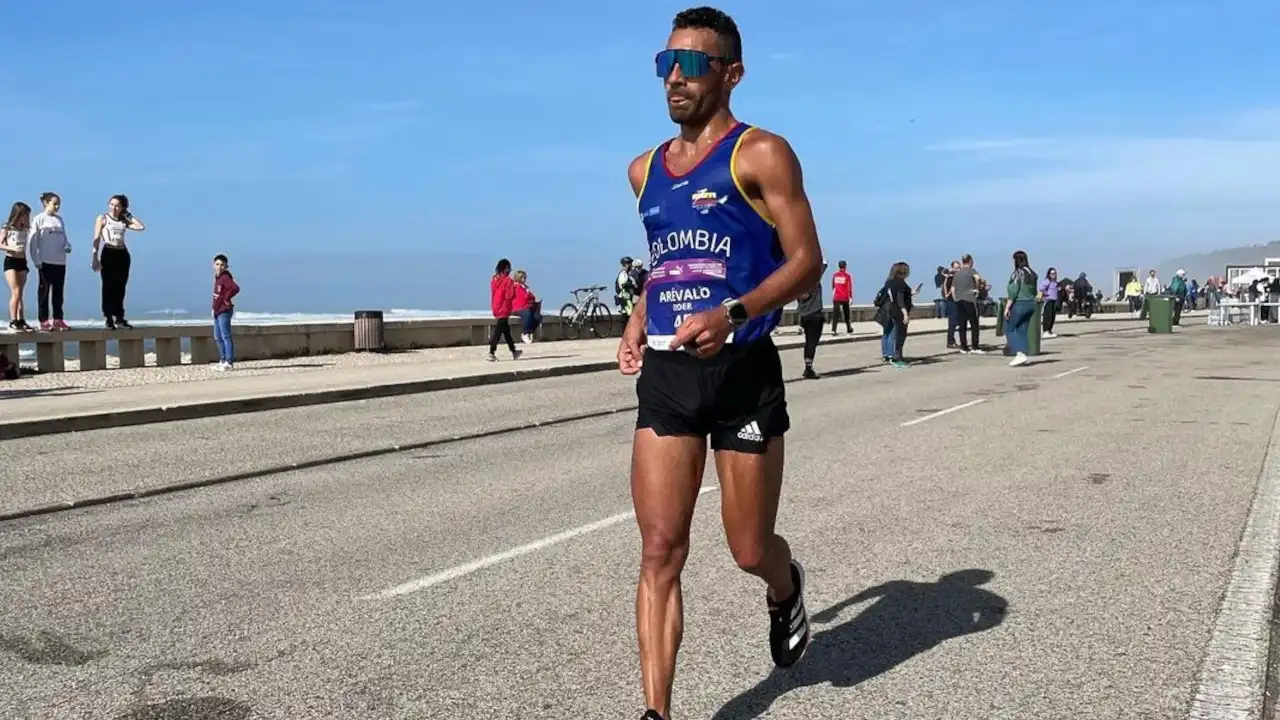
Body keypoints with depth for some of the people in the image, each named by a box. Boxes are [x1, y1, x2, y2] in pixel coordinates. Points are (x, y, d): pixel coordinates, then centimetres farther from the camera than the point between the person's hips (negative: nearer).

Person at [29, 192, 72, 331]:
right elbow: (33, 242, -6)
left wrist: (67, 246, -6)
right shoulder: (39, 219, -2)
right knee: (44, 290, -1)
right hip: (46, 261, -5)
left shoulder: (59, 219, 14)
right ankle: (44, 321, 1)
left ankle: (58, 320, 14)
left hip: (60, 261, 5)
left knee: (59, 291, 8)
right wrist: (36, 260, -13)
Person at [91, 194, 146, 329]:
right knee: (108, 287, -3)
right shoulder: (102, 218, 5)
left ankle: (119, 318, 11)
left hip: (123, 254, 4)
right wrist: (95, 258, -11)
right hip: (108, 253, -4)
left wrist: (128, 215, 9)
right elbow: (96, 239, -2)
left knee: (120, 287, 5)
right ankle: (109, 319, -1)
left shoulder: (124, 221, 16)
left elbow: (141, 227, 2)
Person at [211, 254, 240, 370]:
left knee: (226, 336, -8)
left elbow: (235, 288, -33)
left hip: (224, 311, -10)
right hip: (217, 311, 10)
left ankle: (229, 362, -5)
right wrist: (214, 308, 16)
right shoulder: (217, 278, 13)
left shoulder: (225, 277, -15)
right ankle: (223, 360, 26)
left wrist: (226, 298, -20)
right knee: (217, 337, 17)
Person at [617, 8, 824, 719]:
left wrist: (732, 314, -23)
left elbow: (807, 262, -9)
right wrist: (636, 324, 11)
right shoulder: (645, 170, 14)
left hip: (743, 373, -4)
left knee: (750, 550, 8)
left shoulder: (760, 154, -4)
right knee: (659, 552, -3)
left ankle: (786, 587, 44)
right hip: (665, 376, 5)